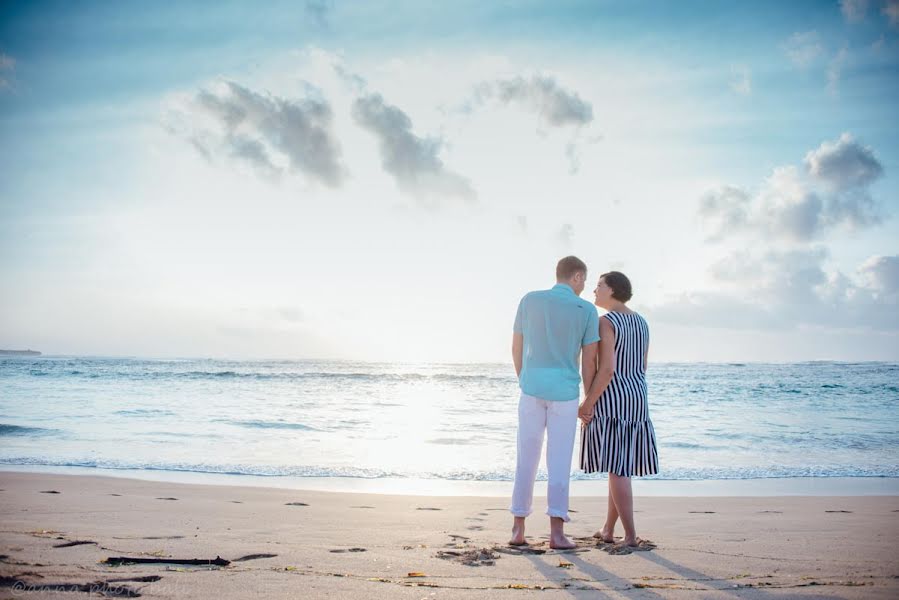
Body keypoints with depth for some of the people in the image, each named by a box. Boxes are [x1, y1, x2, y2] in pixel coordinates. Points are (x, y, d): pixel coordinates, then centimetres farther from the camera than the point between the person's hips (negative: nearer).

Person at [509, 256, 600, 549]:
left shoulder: (529, 301, 2)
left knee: (527, 459, 9)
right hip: (565, 393, -2)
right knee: (559, 462, 1)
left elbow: (516, 349, 7)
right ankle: (556, 532, -7)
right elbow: (589, 363, -2)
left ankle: (518, 529, 9)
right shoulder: (587, 311, -2)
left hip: (533, 388, 2)